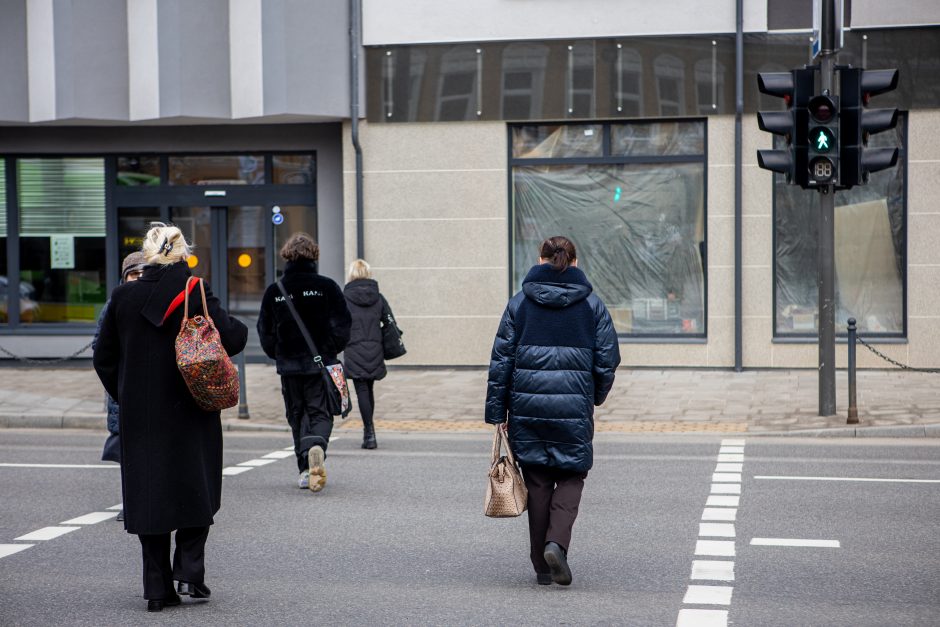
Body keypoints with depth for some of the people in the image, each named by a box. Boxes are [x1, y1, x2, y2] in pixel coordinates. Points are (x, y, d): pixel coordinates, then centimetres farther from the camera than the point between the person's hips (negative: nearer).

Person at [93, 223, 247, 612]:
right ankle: (189, 571, 4)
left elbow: (104, 357, 6)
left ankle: (158, 589, 8)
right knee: (195, 489, 14)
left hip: (139, 415, 2)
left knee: (148, 493, 8)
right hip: (190, 412, -2)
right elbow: (233, 338, -14)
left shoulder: (123, 297, 1)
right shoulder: (194, 294, -9)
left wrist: (125, 396, 14)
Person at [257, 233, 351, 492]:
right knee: (320, 412, 4)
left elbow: (265, 330, 4)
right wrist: (332, 351, 10)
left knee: (297, 415, 13)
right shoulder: (327, 287, -5)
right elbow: (343, 324, -4)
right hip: (321, 363, -1)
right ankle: (316, 446, -27)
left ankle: (305, 470, 11)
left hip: (289, 365, 1)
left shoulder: (273, 291, 0)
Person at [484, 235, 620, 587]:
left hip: (528, 406, 1)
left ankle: (542, 565, 12)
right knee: (571, 476, 12)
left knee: (537, 481, 9)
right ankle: (556, 543, -12)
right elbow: (608, 359, 2)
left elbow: (501, 359, 1)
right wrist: (596, 396, 20)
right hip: (574, 408, -1)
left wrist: (497, 412, 5)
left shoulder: (520, 303, 3)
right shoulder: (592, 304, 3)